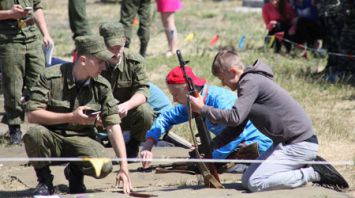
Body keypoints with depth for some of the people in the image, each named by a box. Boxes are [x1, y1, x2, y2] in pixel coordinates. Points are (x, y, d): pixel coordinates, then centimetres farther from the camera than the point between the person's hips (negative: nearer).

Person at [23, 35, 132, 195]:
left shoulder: (102, 86, -4)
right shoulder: (51, 77, -14)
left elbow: (113, 125, -7)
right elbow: (32, 114, -18)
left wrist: (124, 168, -15)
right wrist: (71, 117, -24)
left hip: (81, 140, 2)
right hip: (52, 137, -2)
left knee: (104, 166, -30)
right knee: (34, 133, -38)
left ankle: (75, 171, 9)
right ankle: (44, 180, -7)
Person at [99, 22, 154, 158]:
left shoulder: (135, 62, -9)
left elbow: (142, 92, -18)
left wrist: (126, 105, -41)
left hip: (126, 115, 0)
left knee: (145, 113, -32)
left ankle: (132, 147, 1)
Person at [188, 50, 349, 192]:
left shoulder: (250, 82, -15)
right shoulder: (249, 81, 15)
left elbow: (235, 118, -25)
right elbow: (236, 127, 17)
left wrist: (202, 108, -16)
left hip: (299, 144, -10)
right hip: (286, 142, 10)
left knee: (255, 183, -17)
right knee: (247, 180, 7)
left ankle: (313, 174, -10)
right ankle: (307, 168, 8)